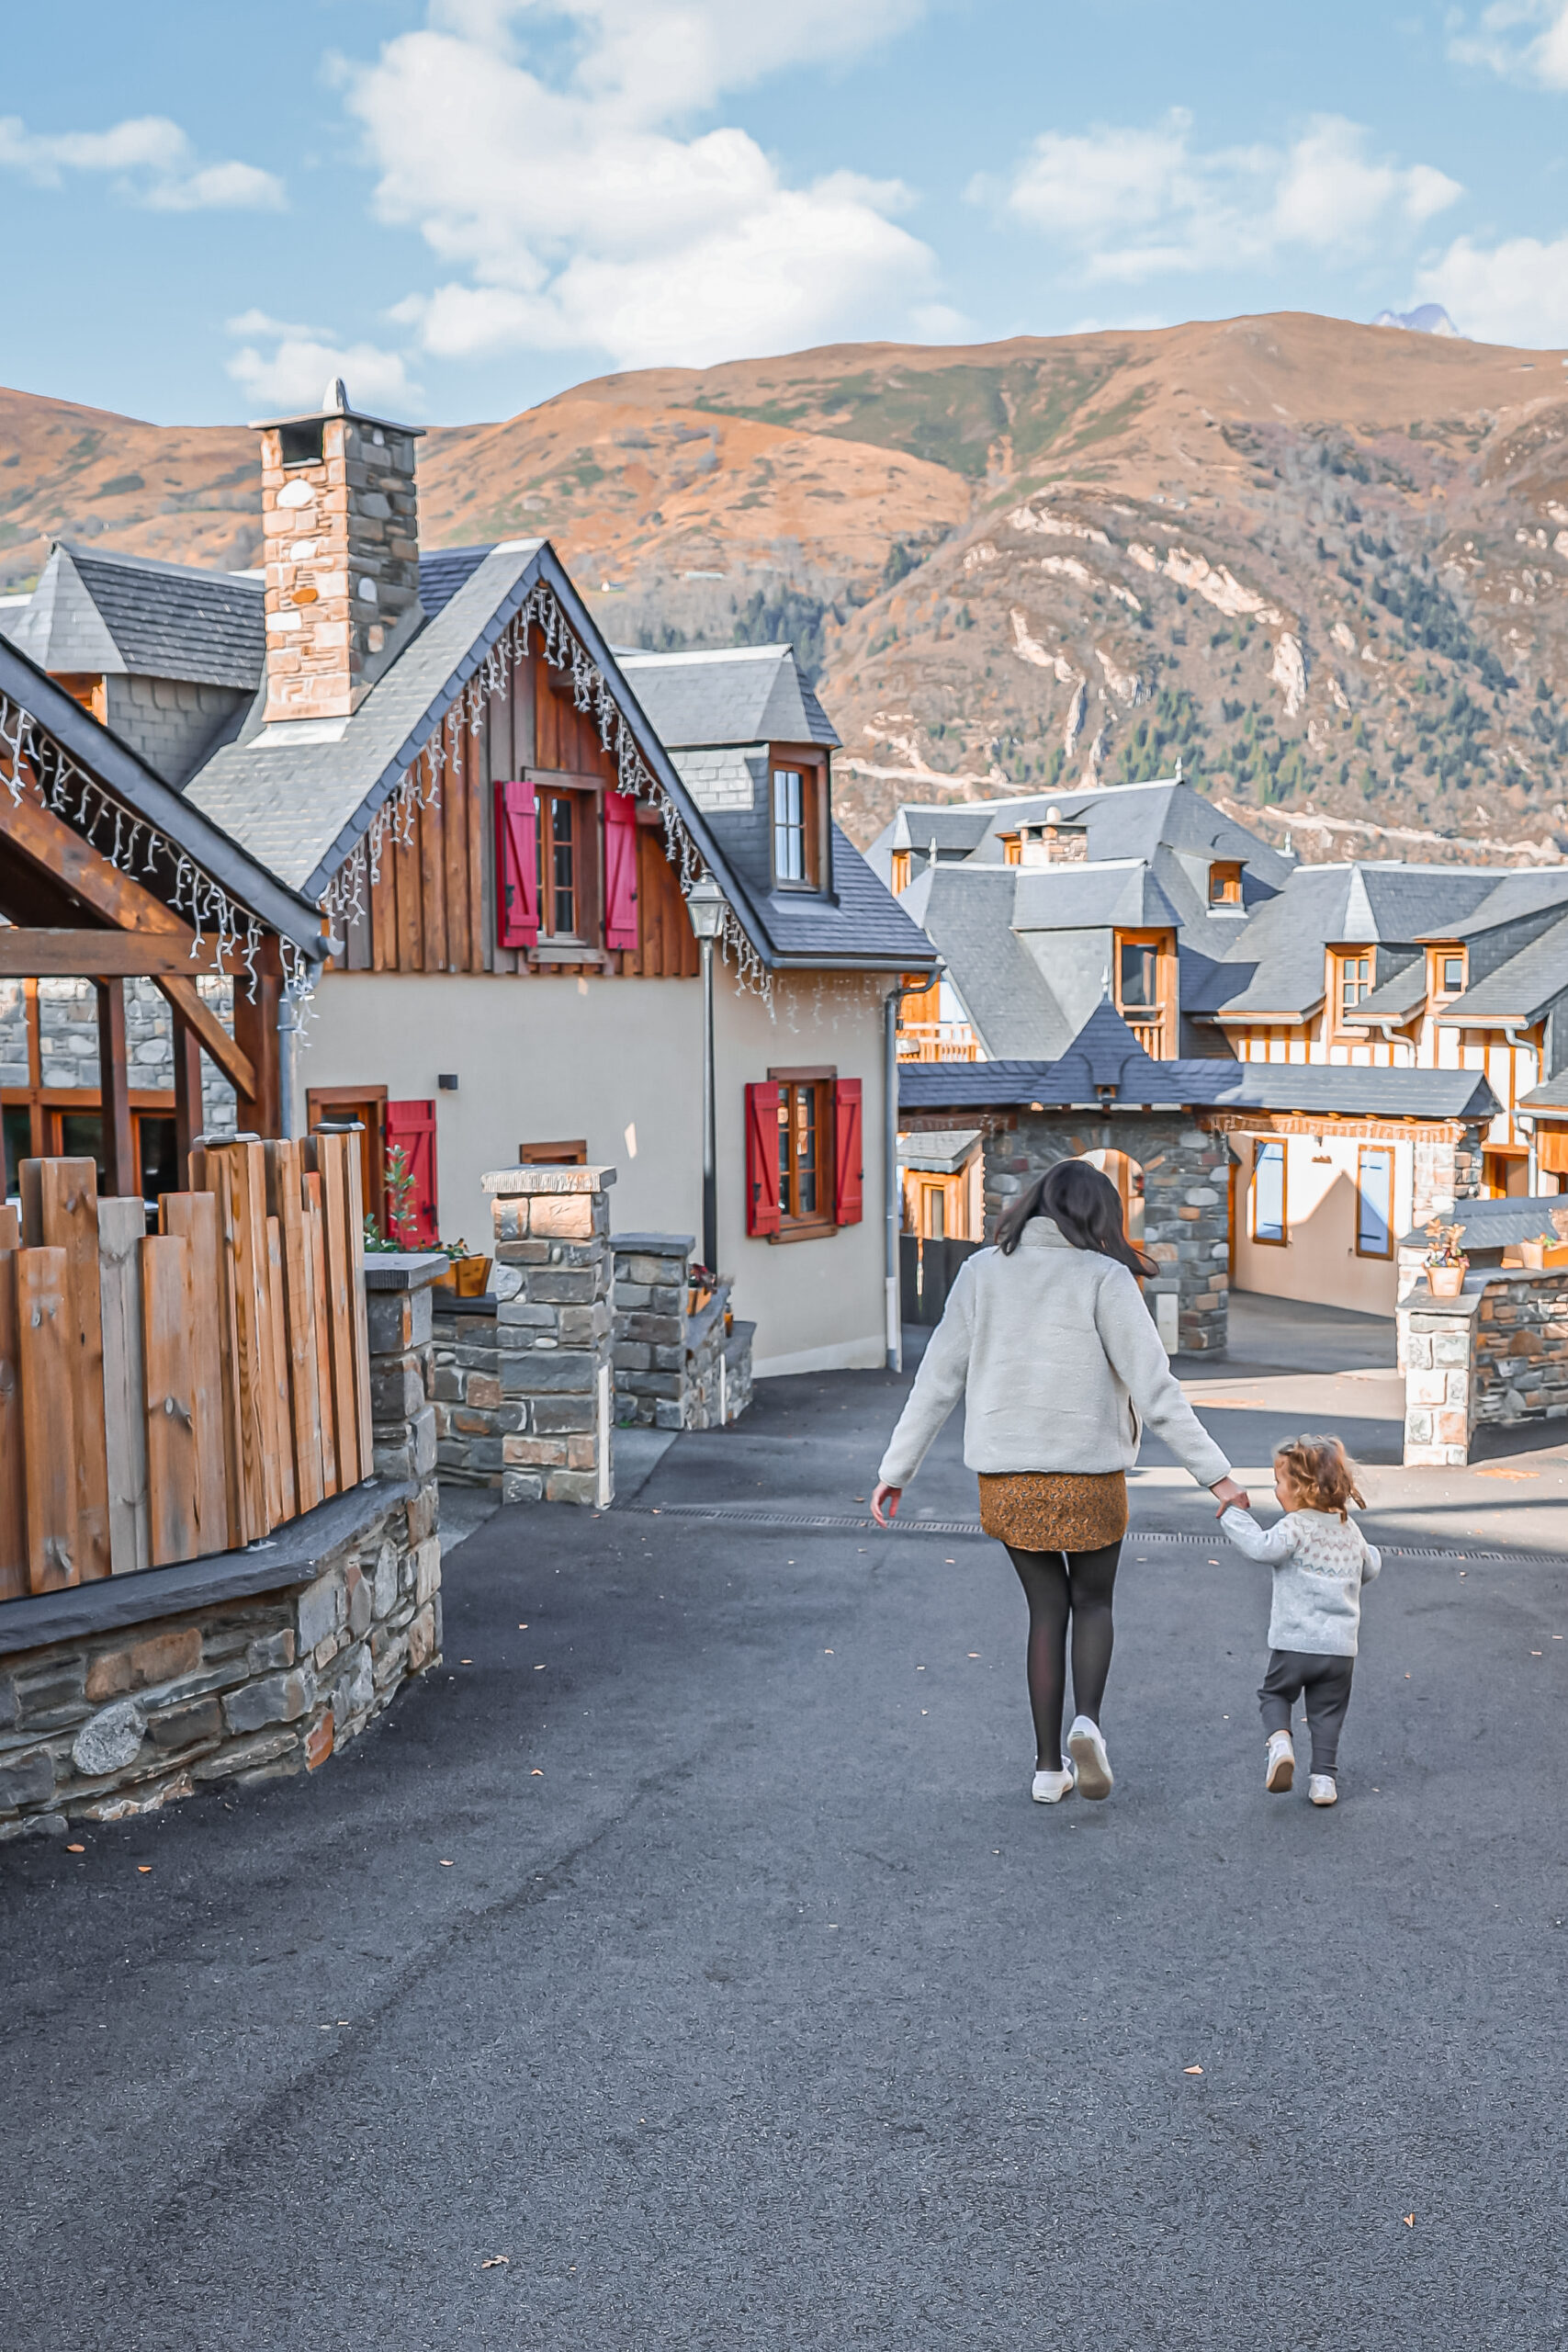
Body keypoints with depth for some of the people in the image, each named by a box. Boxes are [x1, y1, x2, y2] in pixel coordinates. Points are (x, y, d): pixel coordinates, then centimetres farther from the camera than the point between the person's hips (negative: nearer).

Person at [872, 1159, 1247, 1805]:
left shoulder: (982, 1273, 1)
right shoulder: (1104, 1279, -8)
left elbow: (936, 1380, 2)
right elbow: (1154, 1388, -11)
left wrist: (894, 1472, 8)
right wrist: (1215, 1473, -7)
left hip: (1006, 1478, 2)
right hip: (1089, 1478, -2)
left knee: (1047, 1608, 16)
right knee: (1092, 1603, 18)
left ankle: (1050, 1767, 16)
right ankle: (1087, 1721, -7)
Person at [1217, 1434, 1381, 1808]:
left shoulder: (1297, 1526, -12)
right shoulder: (1350, 1530, 9)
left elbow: (1263, 1547, -28)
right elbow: (1369, 1568, 24)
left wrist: (1233, 1514, -19)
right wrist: (1372, 1553, 45)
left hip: (1293, 1643, -5)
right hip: (1341, 1645, 5)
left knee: (1274, 1694, 15)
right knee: (1326, 1711, 14)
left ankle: (1279, 1740, -10)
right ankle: (1324, 1778, 8)